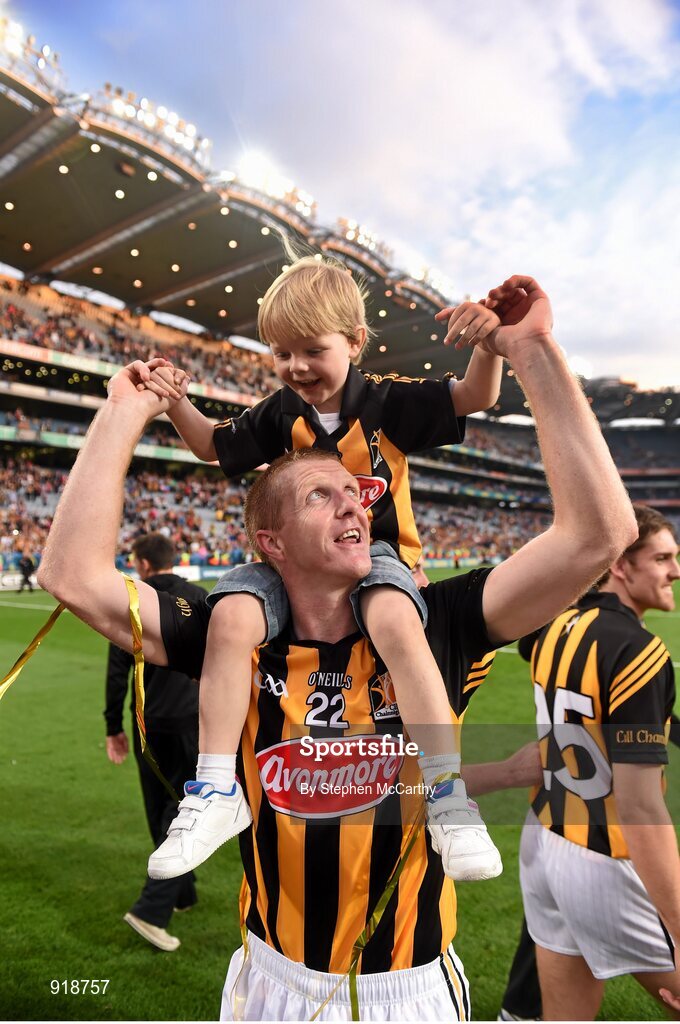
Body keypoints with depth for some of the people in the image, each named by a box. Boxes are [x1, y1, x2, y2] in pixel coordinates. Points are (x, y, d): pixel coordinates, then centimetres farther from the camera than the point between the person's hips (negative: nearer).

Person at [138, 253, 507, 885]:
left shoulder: (386, 401, -3)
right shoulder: (279, 416, 6)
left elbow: (474, 398, -4)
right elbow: (214, 446, 20)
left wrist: (487, 344, -26)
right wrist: (176, 404, 1)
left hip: (373, 552, -3)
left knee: (397, 622, -38)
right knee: (232, 616, -27)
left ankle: (446, 795, -26)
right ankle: (217, 792, -16)